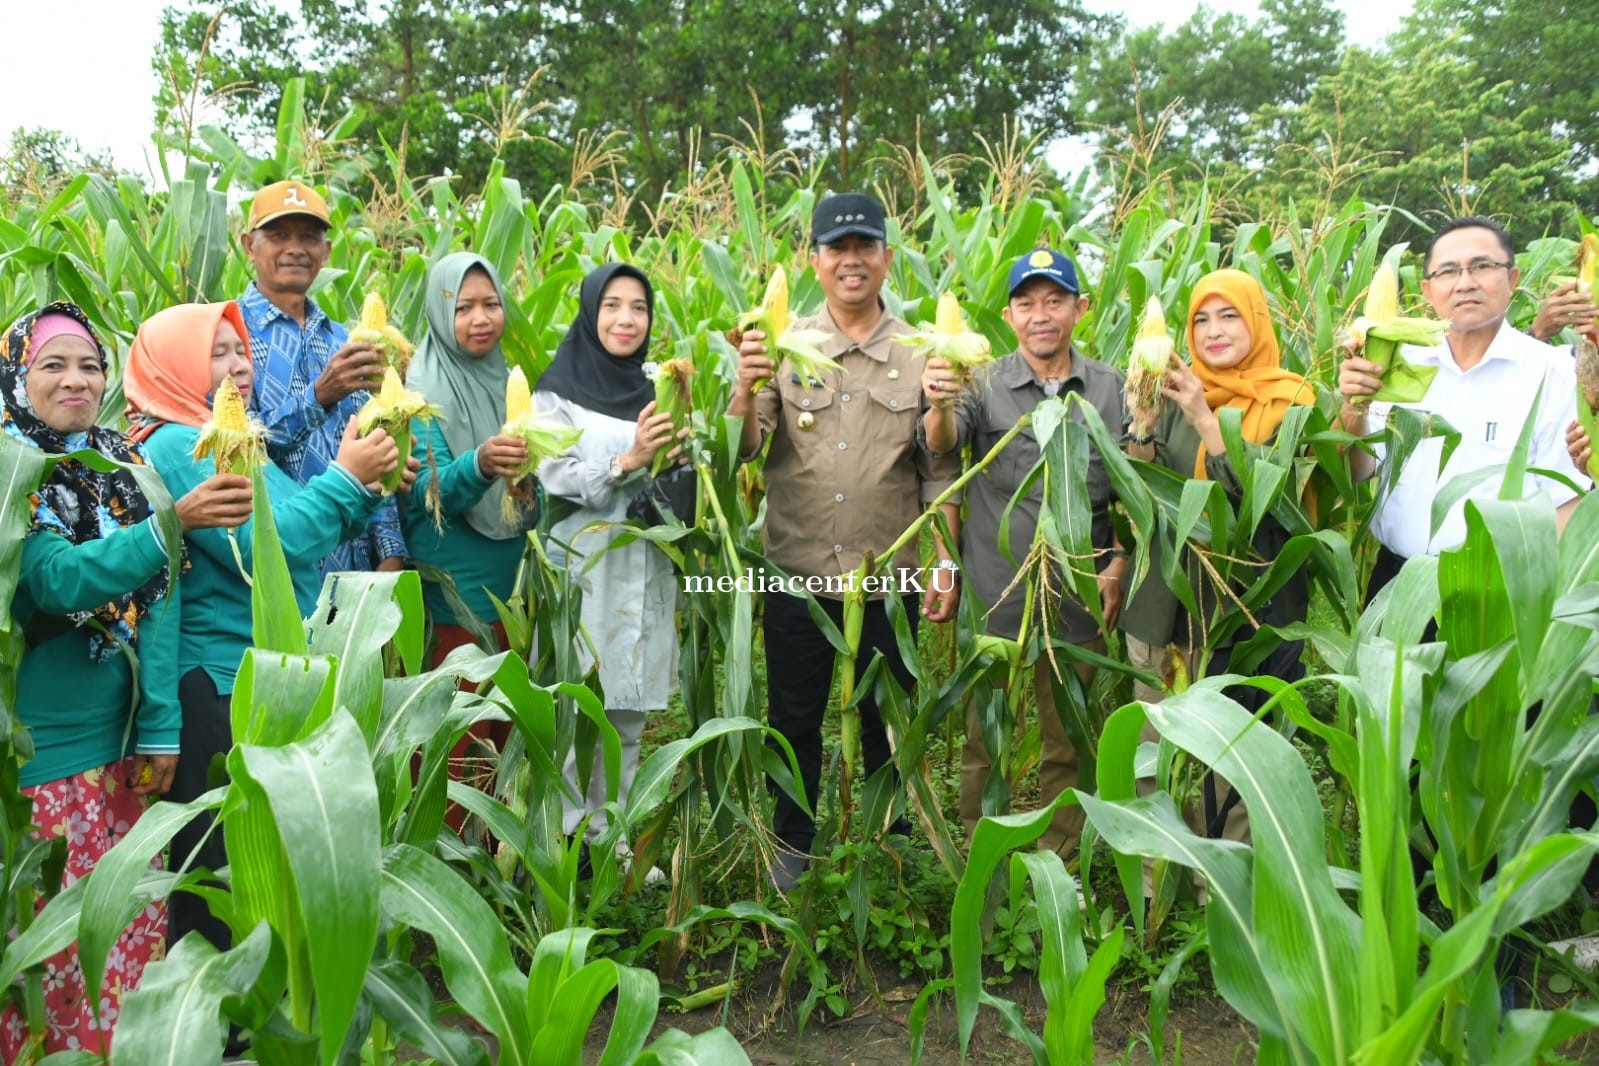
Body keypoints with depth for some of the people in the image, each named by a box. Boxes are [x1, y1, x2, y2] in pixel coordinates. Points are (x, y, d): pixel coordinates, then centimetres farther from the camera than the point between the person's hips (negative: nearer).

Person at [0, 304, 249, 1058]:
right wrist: (172, 523, -38)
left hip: (123, 737, 5)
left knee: (135, 923, 13)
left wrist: (160, 726, -5)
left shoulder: (125, 466, 5)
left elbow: (157, 599, 2)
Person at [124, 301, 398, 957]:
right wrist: (345, 478, -18)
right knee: (221, 876, 0)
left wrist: (367, 484, 0)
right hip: (217, 688, -9)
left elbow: (311, 533, 15)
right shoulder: (175, 447, -14)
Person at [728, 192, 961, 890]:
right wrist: (747, 387, -25)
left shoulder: (919, 354, 1)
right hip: (797, 573, 0)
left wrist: (947, 562, -4)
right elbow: (742, 448, -6)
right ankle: (791, 846, 32)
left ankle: (894, 844, 35)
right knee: (793, 720, 13)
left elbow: (940, 471, 2)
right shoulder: (784, 345, 1)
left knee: (888, 720, 15)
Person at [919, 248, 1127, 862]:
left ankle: (1061, 863, 29)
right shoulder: (986, 384, 1)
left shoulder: (1111, 389, 6)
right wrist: (940, 404, -40)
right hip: (998, 595, -1)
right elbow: (941, 443, -19)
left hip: (1080, 598, 2)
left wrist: (1119, 562, -1)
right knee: (985, 738, 8)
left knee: (1067, 742, 14)